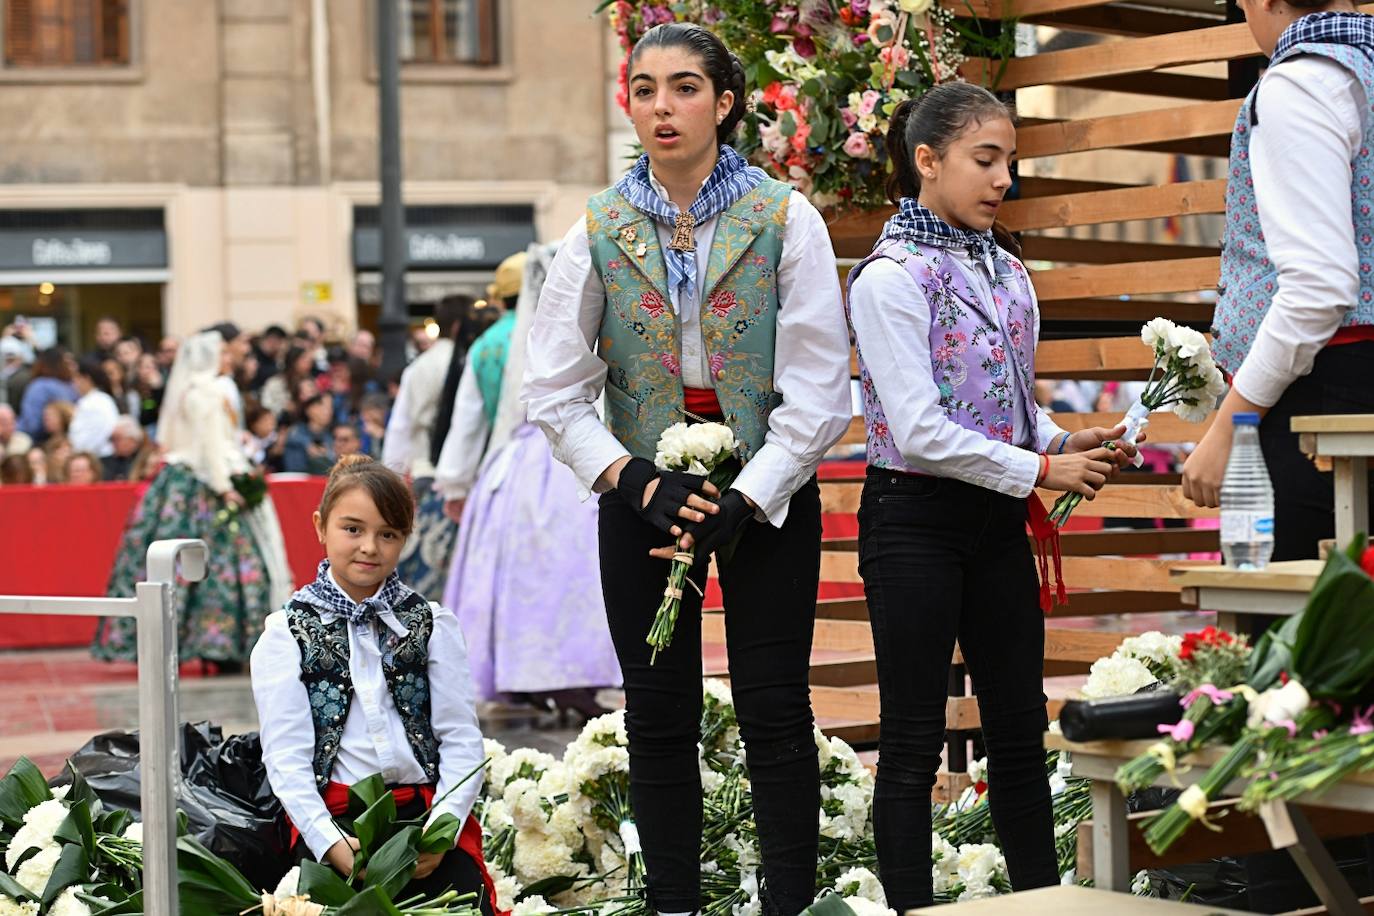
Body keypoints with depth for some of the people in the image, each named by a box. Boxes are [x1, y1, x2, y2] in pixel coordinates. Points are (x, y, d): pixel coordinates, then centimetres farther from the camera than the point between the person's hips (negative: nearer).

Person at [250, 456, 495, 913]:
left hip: (427, 809, 2)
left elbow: (462, 738, 5)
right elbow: (285, 756, -1)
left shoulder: (432, 623, 13)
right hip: (333, 819, -2)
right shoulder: (289, 632, 8)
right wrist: (330, 841, -16)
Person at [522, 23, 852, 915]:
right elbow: (555, 391, 1)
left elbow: (819, 390, -7)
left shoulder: (785, 221, -4)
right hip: (642, 496, 2)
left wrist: (746, 499, -14)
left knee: (774, 710, 0)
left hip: (767, 493, -2)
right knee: (659, 715, 7)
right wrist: (637, 482, -12)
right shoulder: (601, 231, 2)